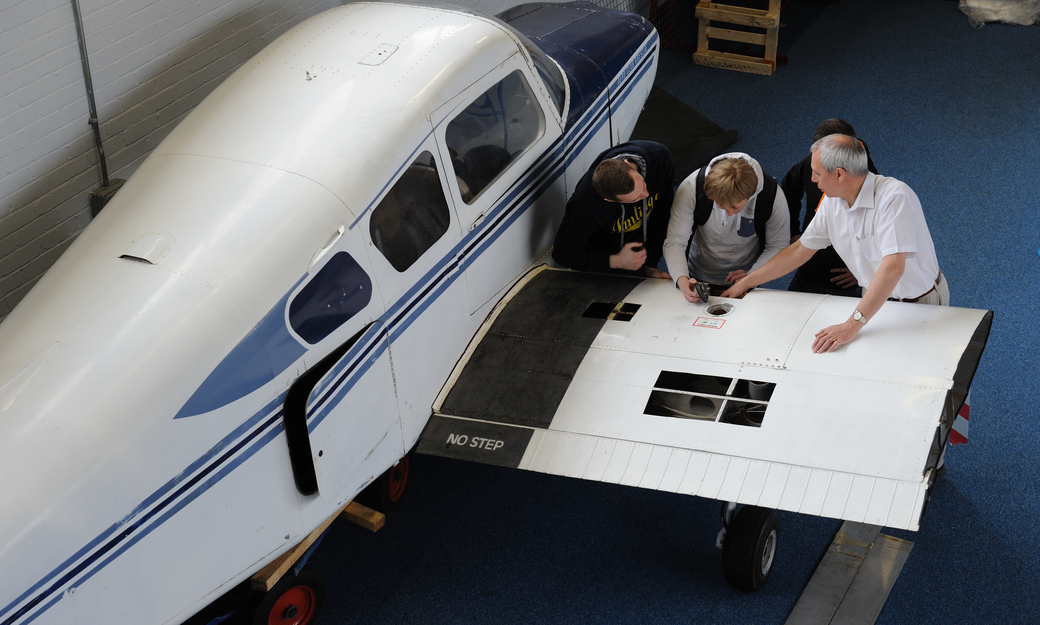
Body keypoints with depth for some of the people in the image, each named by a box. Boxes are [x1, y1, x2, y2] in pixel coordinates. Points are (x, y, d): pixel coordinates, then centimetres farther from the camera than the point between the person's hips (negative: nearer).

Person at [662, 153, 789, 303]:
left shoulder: (773, 195, -20)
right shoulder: (691, 188, -22)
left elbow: (778, 247, -7)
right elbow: (674, 242, -19)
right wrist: (682, 280, -36)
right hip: (697, 278, 0)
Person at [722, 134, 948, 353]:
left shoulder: (894, 197, -26)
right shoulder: (833, 202, -2)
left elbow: (893, 266, -34)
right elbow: (800, 250, 12)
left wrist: (853, 324, -39)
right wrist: (745, 282, 12)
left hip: (921, 303, -6)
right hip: (877, 300, 6)